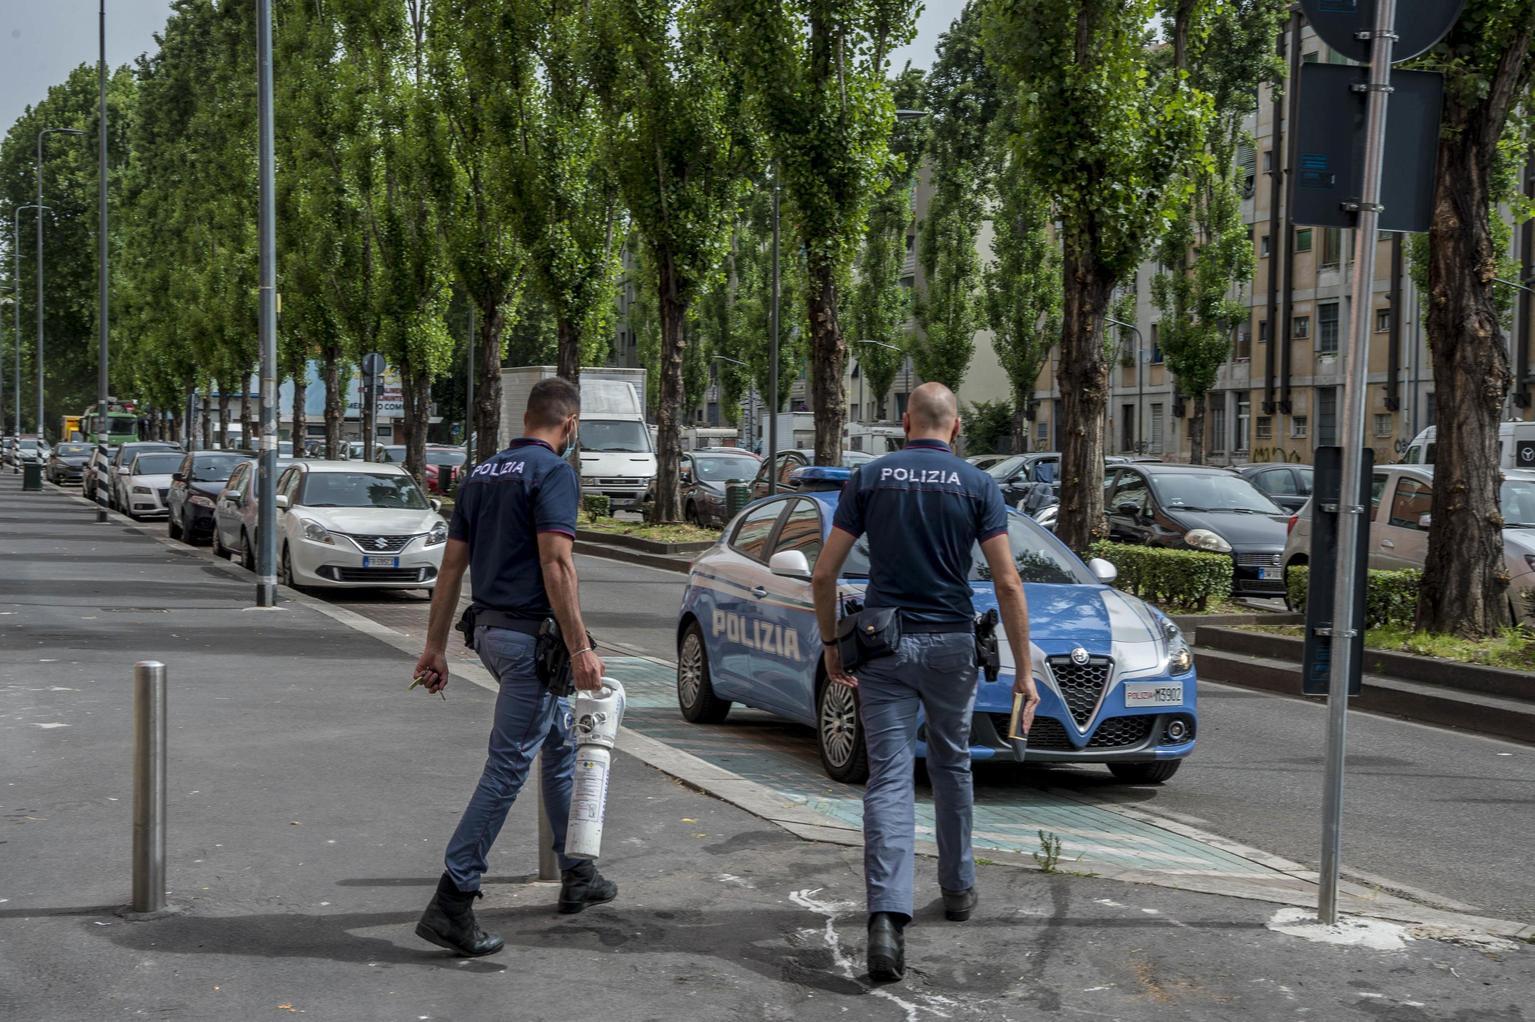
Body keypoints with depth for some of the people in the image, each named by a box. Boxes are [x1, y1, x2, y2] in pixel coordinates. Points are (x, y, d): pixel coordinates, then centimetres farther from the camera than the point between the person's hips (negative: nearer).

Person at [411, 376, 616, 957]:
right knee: (507, 767, -7)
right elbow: (555, 564, -21)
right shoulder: (554, 472, -12)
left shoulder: (481, 474, 13)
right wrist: (580, 648, -20)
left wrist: (435, 645, 14)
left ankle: (576, 876, 30)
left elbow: (452, 566, 12)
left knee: (561, 745, 22)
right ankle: (451, 903, -9)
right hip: (531, 632, -9)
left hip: (490, 628, 9)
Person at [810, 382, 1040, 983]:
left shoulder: (868, 478, 1)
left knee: (889, 779, -5)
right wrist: (1023, 670, -4)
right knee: (951, 766, 22)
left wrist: (831, 645, 12)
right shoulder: (978, 486, -1)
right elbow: (1007, 583, -8)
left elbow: (824, 575, -1)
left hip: (881, 645, 0)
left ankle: (887, 916, -21)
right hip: (951, 644, 1)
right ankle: (957, 888, 36)